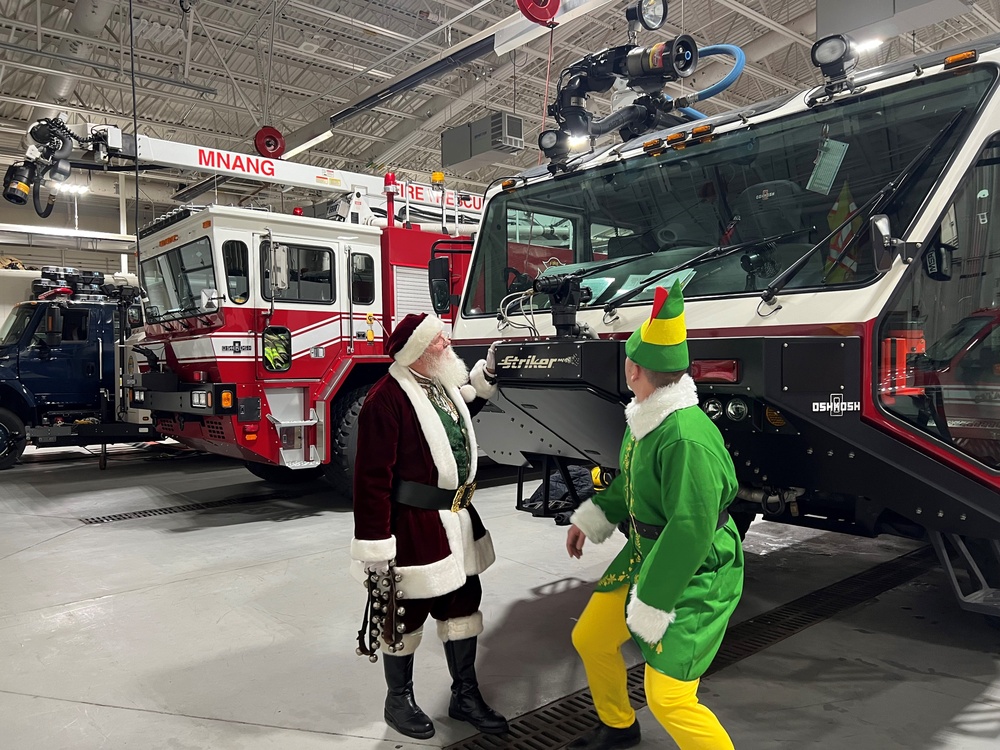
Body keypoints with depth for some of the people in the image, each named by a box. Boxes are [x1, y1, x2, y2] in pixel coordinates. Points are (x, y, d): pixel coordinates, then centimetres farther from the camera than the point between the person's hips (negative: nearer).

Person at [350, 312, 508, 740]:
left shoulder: (442, 384, 7)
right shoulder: (386, 399, -21)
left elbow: (464, 410, 32)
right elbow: (372, 479, -22)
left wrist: (488, 371, 19)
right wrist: (375, 543, -21)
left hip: (456, 520, 9)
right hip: (413, 526, -8)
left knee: (463, 605, 17)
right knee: (407, 615, 9)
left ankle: (465, 695, 34)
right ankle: (399, 700, 32)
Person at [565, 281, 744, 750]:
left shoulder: (687, 438, -33)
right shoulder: (645, 417, -3)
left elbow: (691, 531, -30)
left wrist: (650, 605, -23)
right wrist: (591, 518, 18)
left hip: (694, 576, -9)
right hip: (645, 555, 9)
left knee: (668, 698, -7)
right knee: (590, 639, 19)